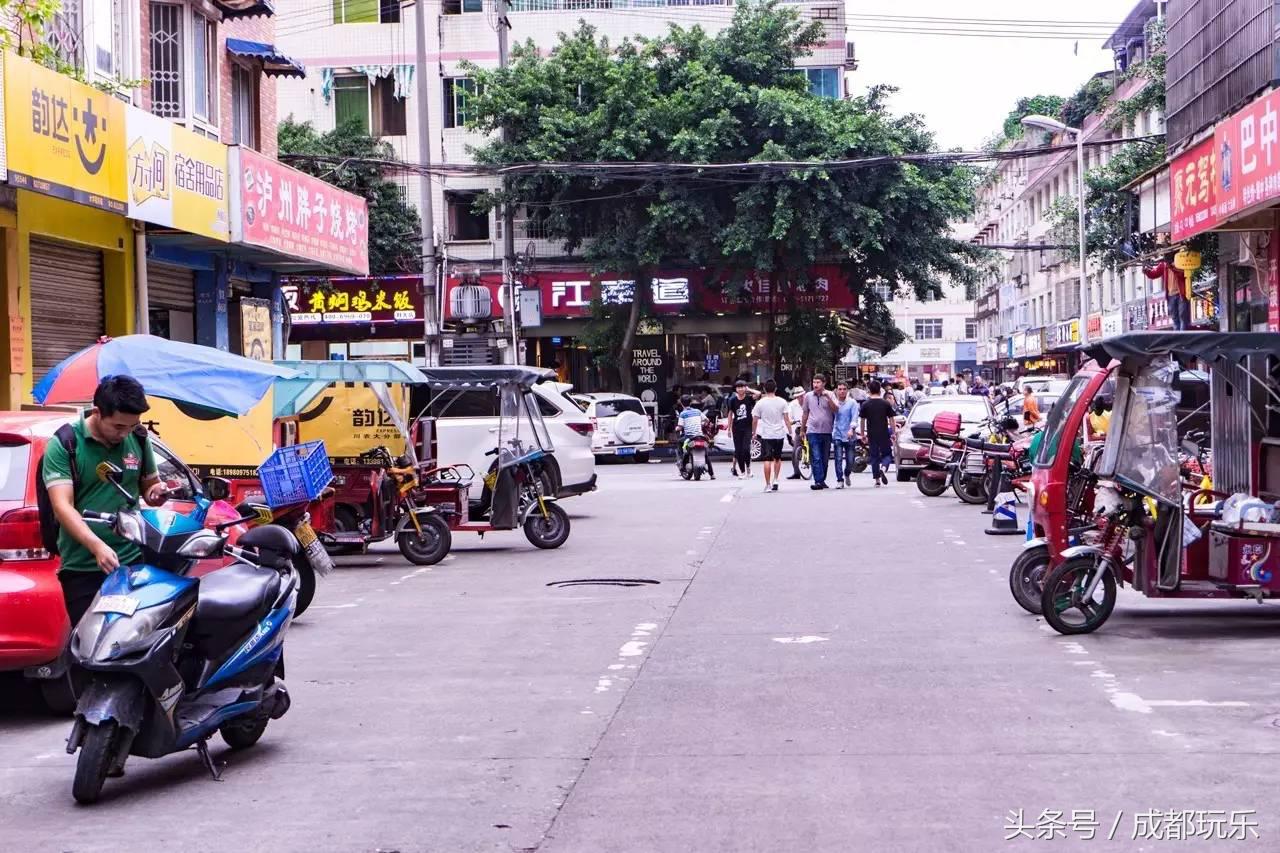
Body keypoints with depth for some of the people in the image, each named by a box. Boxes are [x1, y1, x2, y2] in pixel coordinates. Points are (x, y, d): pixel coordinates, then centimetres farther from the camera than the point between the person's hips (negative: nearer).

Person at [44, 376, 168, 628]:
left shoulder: (138, 438, 6)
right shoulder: (63, 445, -8)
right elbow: (62, 506, -16)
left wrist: (156, 492, -4)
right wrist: (97, 546, -31)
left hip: (134, 560, 3)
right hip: (82, 568, -3)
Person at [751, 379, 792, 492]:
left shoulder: (760, 403, -5)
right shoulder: (782, 402, -2)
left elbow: (755, 420, -2)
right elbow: (786, 419, -2)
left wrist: (754, 432, 11)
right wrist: (790, 432, 5)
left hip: (766, 435, -2)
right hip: (779, 434, 2)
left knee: (767, 460, -2)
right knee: (777, 458, 20)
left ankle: (768, 485, -4)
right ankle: (775, 480, 14)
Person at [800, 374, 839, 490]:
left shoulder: (830, 395, 2)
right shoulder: (808, 396, 7)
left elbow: (836, 409, -11)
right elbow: (805, 414, 16)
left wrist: (828, 397, -21)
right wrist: (802, 429, 20)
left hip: (827, 431, 0)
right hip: (813, 431, 0)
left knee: (825, 458, 9)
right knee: (816, 458, -11)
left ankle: (822, 480, 21)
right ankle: (818, 481, -15)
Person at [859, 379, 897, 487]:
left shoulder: (865, 405, -1)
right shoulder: (886, 404, -2)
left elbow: (863, 421, 1)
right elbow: (891, 419, 0)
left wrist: (863, 434, 10)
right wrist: (893, 433, 7)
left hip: (871, 434, 1)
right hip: (884, 434, -1)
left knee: (874, 456, 8)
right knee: (887, 454, 12)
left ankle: (877, 480, 6)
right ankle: (883, 468, -19)